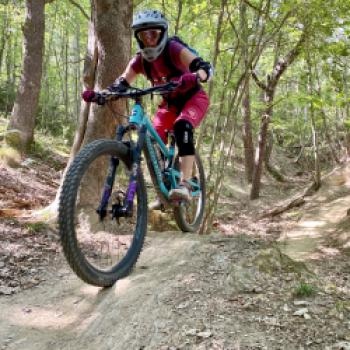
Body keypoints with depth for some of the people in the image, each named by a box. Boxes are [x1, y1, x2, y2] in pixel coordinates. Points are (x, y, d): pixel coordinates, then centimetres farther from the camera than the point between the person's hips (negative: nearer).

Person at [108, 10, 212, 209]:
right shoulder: (140, 60, -10)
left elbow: (205, 67, -37)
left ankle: (185, 186, -37)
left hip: (194, 98, -5)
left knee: (182, 127, -35)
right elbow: (122, 83, -13)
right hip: (170, 103, 6)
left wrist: (194, 78, -60)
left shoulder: (173, 49, -25)